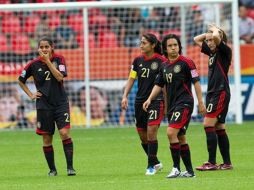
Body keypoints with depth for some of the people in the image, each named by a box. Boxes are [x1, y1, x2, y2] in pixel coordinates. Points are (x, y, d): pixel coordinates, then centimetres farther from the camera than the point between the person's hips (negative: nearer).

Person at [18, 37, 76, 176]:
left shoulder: (59, 59, -2)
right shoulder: (33, 64, 0)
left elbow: (60, 77, -17)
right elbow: (21, 81, 14)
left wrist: (48, 61, -18)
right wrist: (31, 94, 4)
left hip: (61, 103, -1)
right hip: (44, 106, 1)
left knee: (64, 133, -15)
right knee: (47, 139, 3)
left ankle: (70, 167, -11)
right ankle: (52, 169, 16)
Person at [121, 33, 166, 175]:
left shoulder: (161, 61, -8)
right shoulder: (138, 61, 7)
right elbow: (131, 79, 12)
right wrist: (125, 96, 1)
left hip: (156, 100, -6)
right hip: (140, 102, 6)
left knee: (151, 132, -15)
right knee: (143, 136, 9)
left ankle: (151, 166, -4)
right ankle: (156, 163, 27)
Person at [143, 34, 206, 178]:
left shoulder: (186, 62, -8)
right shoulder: (165, 66, 12)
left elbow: (196, 82, -8)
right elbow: (159, 85, 19)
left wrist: (201, 103, -10)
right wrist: (150, 99, 5)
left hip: (184, 103, -8)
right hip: (172, 105, 8)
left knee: (171, 132, -19)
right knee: (181, 138, 9)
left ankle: (176, 168, -14)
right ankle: (189, 170, 16)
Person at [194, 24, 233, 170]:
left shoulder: (225, 51, -9)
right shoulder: (212, 52, 15)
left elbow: (216, 37, -28)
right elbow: (197, 40, 24)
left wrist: (215, 30, -7)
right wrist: (209, 33, 12)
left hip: (221, 93, -9)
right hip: (212, 93, 9)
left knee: (208, 124, -14)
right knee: (219, 128, 8)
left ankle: (212, 162, -14)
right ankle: (227, 163, 10)